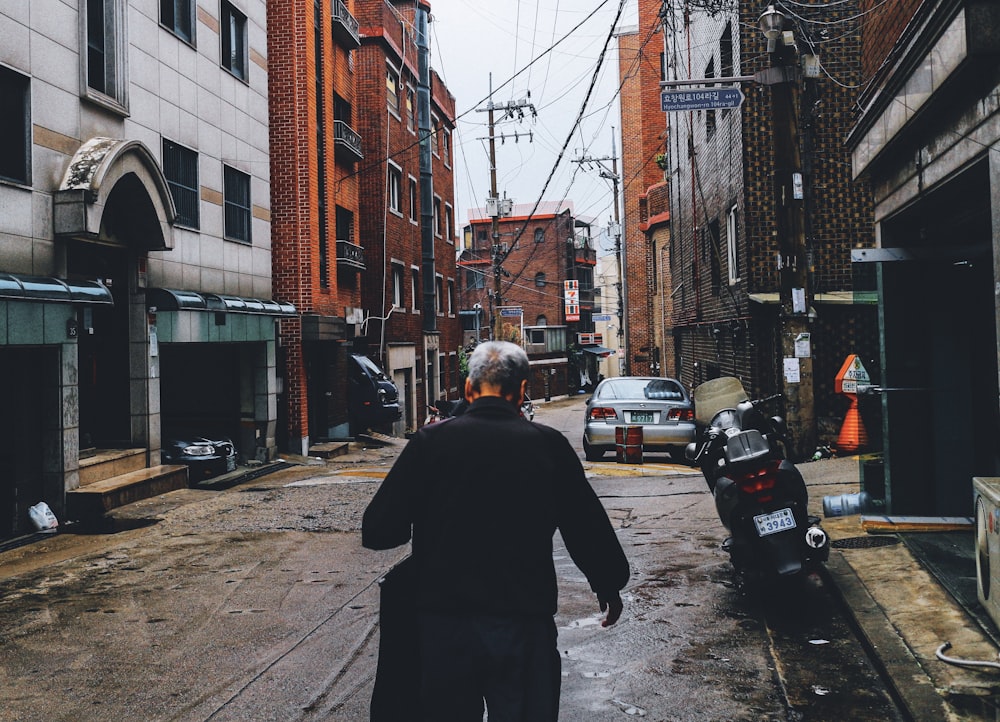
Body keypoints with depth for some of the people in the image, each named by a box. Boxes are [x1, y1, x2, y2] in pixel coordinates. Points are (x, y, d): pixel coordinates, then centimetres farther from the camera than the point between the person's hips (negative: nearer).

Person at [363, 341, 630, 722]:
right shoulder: (548, 445, -5)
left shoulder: (430, 441, -6)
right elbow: (588, 527, 1)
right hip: (523, 624, 0)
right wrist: (609, 586, 19)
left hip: (443, 626, 1)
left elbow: (378, 532, -8)